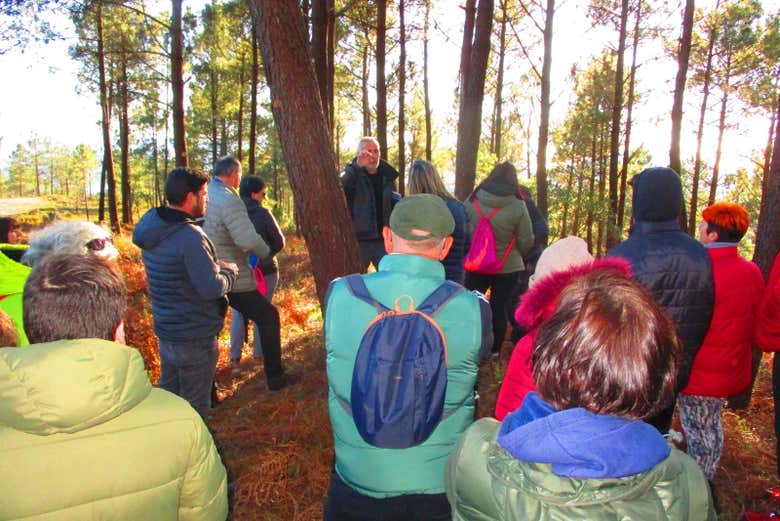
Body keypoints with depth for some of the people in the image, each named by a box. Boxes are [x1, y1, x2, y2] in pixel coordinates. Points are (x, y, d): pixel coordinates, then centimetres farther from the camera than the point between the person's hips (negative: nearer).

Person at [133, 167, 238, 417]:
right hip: (194, 337, -9)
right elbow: (211, 289, -27)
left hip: (166, 330, 9)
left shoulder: (151, 228, 3)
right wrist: (229, 272, -8)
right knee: (194, 406, 8)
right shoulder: (190, 237, -26)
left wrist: (215, 265, 3)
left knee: (167, 394, 26)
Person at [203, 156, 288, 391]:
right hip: (232, 279, -8)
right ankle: (275, 378, 16)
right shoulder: (228, 199, -18)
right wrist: (265, 251, -7)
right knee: (268, 317, 9)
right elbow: (249, 240, -27)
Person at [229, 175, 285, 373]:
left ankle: (235, 357, 13)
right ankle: (260, 354, 20)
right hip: (264, 269, -4)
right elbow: (279, 242, -8)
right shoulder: (263, 214, -15)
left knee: (238, 312, 13)